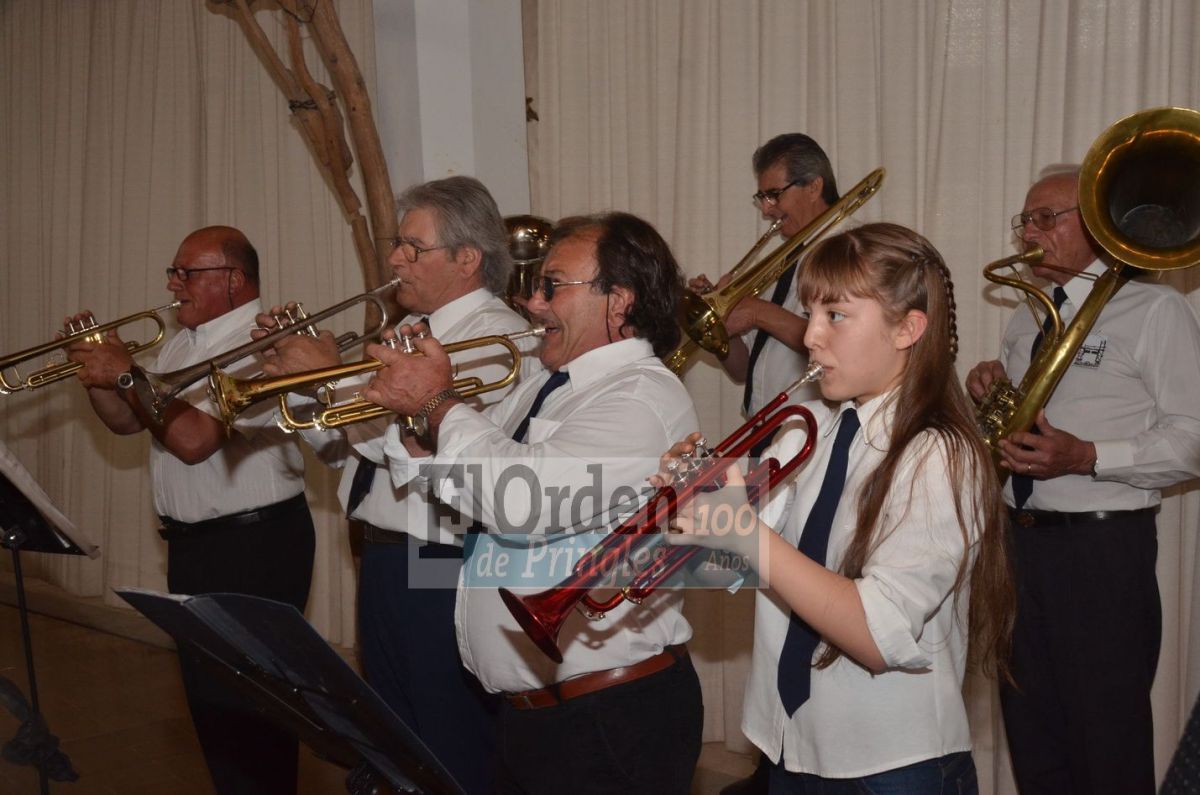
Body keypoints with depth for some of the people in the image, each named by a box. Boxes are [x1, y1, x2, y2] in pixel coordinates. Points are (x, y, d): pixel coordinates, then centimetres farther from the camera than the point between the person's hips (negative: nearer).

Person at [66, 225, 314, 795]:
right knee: (209, 690, 20)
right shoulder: (183, 342, 12)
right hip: (192, 542, 10)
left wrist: (125, 374, -19)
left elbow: (192, 439, -27)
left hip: (252, 548, -10)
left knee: (249, 702, -1)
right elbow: (125, 421, 18)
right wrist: (94, 370, 1)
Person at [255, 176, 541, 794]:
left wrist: (333, 375, -19)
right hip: (383, 559, 9)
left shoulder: (500, 339, -14)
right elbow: (343, 448, 17)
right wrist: (299, 373, 2)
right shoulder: (408, 330, 13)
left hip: (445, 576, -9)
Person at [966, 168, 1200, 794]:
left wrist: (1086, 457, -23)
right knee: (1033, 741, 15)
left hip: (1103, 548, -6)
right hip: (1019, 538, 7)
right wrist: (987, 395, 3)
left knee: (1108, 744, 2)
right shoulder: (1025, 322, 16)